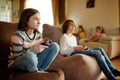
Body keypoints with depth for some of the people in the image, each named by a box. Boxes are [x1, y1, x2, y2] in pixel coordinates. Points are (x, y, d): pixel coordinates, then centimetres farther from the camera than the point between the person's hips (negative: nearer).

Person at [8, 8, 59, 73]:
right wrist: (33, 50, -34)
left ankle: (41, 69, -6)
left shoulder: (38, 34, -1)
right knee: (30, 56, -41)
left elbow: (39, 50, 8)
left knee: (55, 46, -4)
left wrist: (44, 46, -14)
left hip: (33, 62, 6)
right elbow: (18, 58, -21)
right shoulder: (17, 36, -20)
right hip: (16, 65, -6)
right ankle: (35, 72, -9)